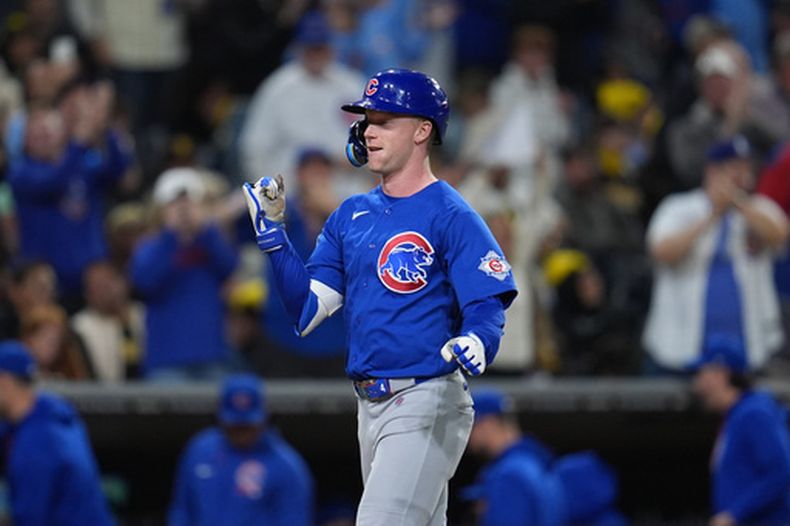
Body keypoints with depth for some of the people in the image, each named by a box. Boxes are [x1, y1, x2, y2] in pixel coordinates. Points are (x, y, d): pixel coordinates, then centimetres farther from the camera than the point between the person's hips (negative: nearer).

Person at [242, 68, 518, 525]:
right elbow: (307, 311, 10)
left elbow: (488, 309, -15)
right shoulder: (352, 215, 12)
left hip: (426, 405, -8)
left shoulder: (450, 215, -9)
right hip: (370, 403, 8)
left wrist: (475, 344, -37)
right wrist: (272, 232, 3)